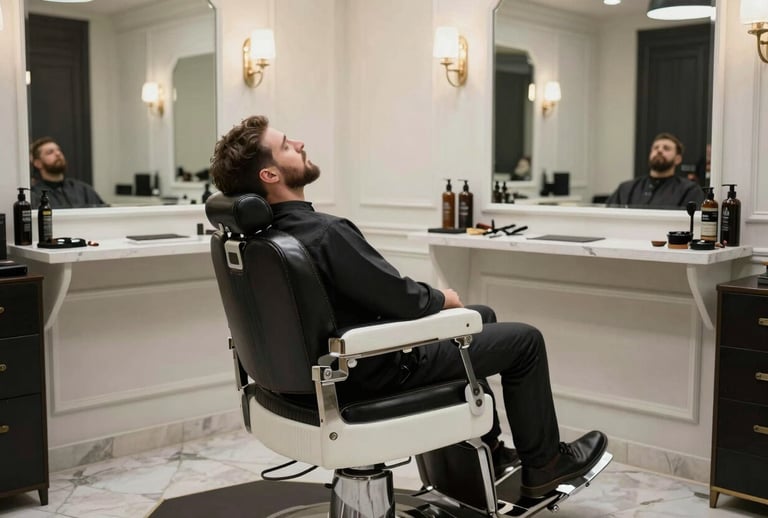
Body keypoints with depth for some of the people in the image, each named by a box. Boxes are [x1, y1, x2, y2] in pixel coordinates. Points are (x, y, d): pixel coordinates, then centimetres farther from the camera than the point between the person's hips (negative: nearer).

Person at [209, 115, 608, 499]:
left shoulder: (266, 232, 0)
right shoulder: (325, 233, -31)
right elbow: (400, 299, -23)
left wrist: (427, 295, 7)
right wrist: (441, 299, -2)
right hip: (378, 366, -9)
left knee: (482, 316, 25)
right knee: (525, 340, 5)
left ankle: (487, 451, 34)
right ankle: (544, 464, 23)